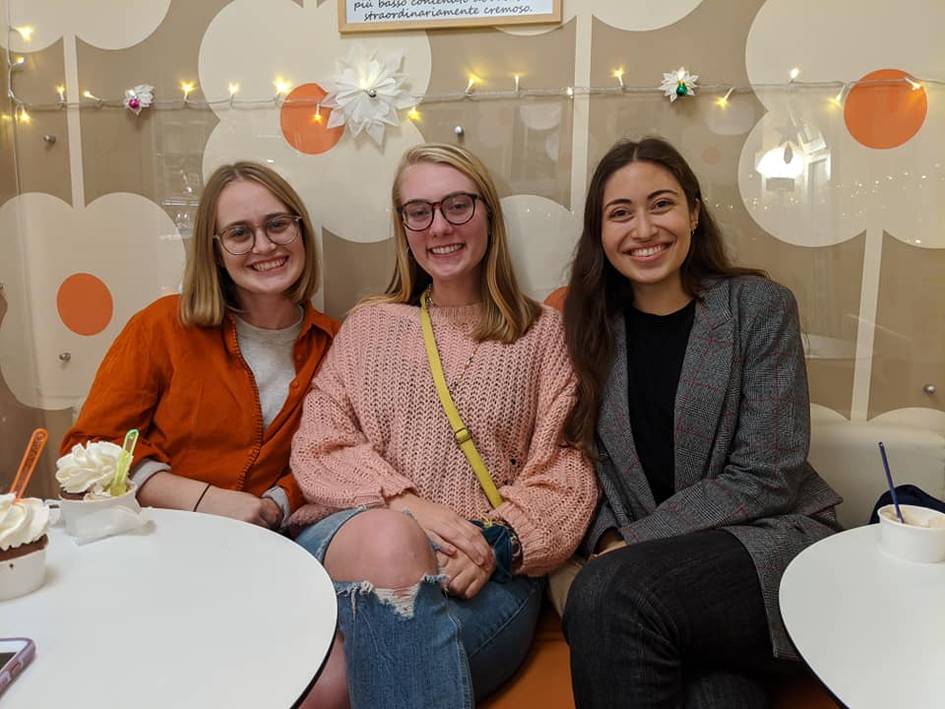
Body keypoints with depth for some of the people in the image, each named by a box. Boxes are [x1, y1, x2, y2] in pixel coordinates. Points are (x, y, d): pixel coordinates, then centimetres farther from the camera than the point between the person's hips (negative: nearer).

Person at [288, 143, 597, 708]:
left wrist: (499, 540, -16)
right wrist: (410, 505, -13)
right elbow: (318, 445, 6)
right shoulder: (369, 325, 18)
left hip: (486, 575, -2)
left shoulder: (543, 332, 13)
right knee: (389, 538, -36)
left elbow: (566, 476, 4)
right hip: (348, 543, 3)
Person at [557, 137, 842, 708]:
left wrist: (633, 543, -13)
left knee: (609, 593, -30)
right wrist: (609, 540, -12)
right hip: (646, 555, 2)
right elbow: (598, 467, 8)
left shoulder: (759, 307, -3)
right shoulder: (593, 328, 7)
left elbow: (764, 478, -9)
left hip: (771, 538, -1)